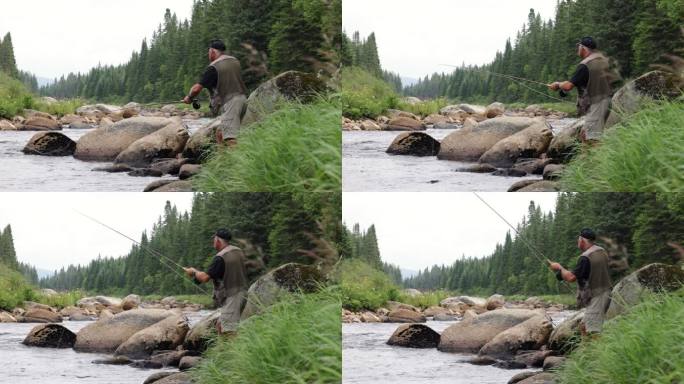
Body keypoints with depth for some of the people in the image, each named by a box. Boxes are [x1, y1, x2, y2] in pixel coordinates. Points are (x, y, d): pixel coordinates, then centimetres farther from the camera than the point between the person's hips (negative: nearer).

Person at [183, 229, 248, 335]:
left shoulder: (220, 258, -18)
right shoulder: (239, 252, 9)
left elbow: (205, 278, -18)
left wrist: (194, 272, 3)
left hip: (231, 297, -9)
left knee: (228, 331, -13)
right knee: (220, 326, 17)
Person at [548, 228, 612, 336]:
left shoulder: (585, 258, -19)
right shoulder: (602, 252, 9)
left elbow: (571, 277, -21)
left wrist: (559, 267, -3)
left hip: (594, 298, -10)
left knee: (593, 332, -12)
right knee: (584, 327, 19)